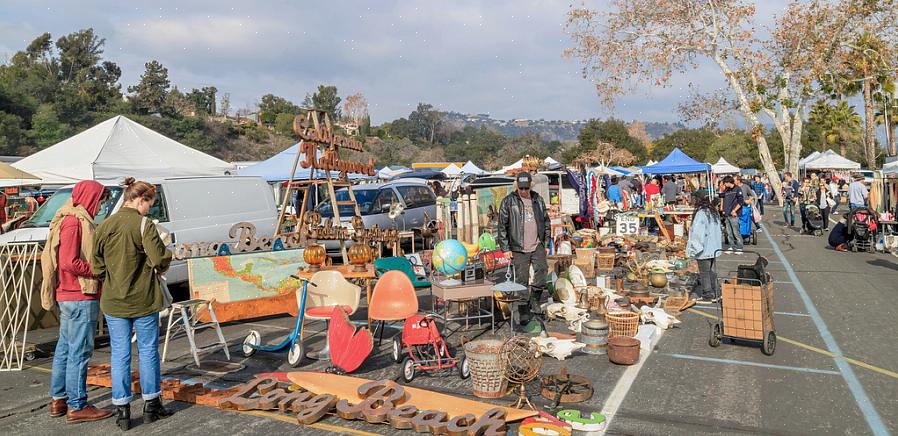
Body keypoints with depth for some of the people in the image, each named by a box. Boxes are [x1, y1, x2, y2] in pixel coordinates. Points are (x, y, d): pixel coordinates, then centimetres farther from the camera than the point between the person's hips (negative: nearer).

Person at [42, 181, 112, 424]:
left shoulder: (77, 220, 16)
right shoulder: (74, 222, -15)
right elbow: (70, 262, -23)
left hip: (68, 296, 11)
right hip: (80, 296, -11)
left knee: (65, 348, 18)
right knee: (80, 352, -4)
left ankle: (58, 400, 29)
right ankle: (77, 407, 3)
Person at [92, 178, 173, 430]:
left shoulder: (104, 227, 2)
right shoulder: (144, 225, -13)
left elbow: (97, 265, 4)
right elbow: (159, 260, -19)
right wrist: (155, 267, 3)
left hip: (113, 302, 4)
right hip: (143, 300, -4)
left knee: (119, 355, 9)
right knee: (148, 352, 10)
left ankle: (122, 410, 14)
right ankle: (151, 405, 21)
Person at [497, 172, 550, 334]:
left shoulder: (538, 200, 10)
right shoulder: (508, 201, -2)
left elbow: (546, 222, 17)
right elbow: (502, 226, -2)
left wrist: (546, 244, 11)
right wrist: (505, 248, -6)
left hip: (537, 246, 3)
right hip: (519, 249, -3)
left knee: (542, 269, -18)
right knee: (521, 281, 1)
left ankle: (535, 300, 5)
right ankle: (524, 315, 11)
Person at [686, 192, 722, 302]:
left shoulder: (700, 214, -20)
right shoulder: (713, 212, 9)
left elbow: (698, 233, -22)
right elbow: (717, 230, 15)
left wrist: (695, 248, -16)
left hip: (704, 250, -9)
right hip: (713, 249, 9)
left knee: (704, 272, 1)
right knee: (710, 271, 18)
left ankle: (707, 294, 9)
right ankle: (713, 292, 25)